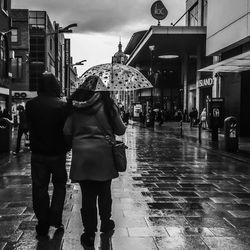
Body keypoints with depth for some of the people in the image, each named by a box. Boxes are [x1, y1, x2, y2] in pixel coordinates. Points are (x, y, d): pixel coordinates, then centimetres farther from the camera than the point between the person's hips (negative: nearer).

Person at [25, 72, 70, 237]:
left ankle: (43, 224, 15)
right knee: (59, 184, 17)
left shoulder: (31, 105, -5)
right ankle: (55, 219, 10)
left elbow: (28, 126, 4)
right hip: (57, 153, -2)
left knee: (39, 187, 10)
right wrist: (66, 147, 4)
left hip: (37, 153, 2)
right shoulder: (62, 106, -13)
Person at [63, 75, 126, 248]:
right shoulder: (107, 104, -3)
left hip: (81, 155, 1)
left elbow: (67, 131, 0)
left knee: (87, 194, 6)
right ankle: (106, 223, 33)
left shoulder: (75, 106, 2)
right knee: (104, 191, 16)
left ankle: (89, 233, 9)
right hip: (103, 153, -1)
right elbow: (121, 130, 0)